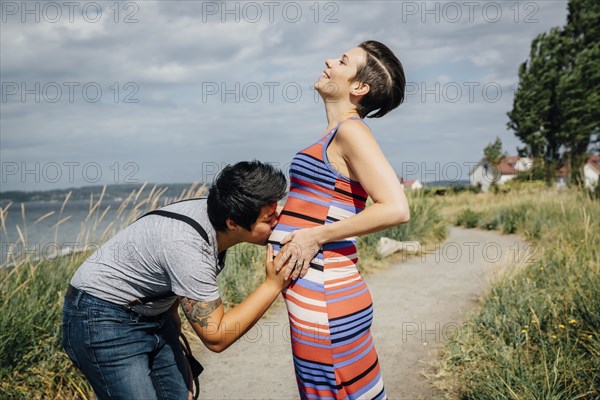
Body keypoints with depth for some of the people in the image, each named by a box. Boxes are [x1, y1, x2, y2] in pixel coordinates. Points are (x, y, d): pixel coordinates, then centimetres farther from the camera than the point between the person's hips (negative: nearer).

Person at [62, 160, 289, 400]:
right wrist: (273, 285, -28)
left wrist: (171, 311, 20)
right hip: (102, 319, -8)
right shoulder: (186, 249, -35)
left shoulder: (216, 209, -10)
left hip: (153, 315, 8)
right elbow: (215, 338, -27)